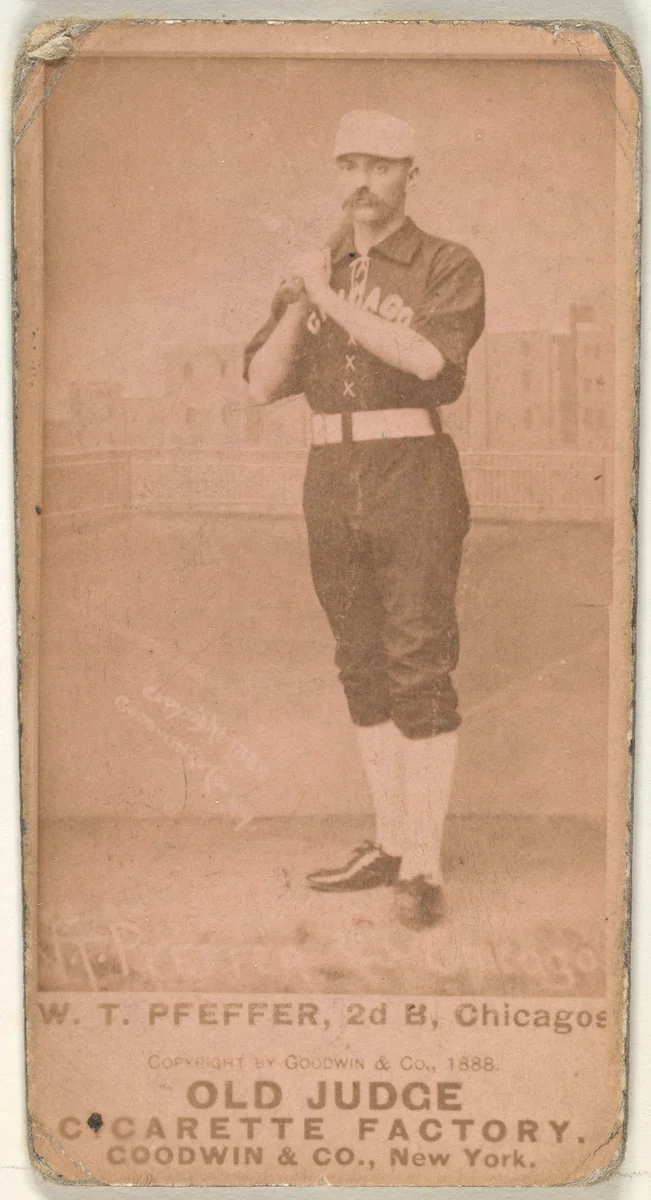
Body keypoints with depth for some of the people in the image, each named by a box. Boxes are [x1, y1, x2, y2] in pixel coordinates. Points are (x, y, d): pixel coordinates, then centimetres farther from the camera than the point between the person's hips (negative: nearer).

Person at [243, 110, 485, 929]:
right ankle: (392, 843, 20)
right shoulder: (312, 279, 13)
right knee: (363, 669, 10)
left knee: (420, 671, -10)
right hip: (331, 484, 6)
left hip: (414, 478, -6)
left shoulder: (450, 268, -2)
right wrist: (297, 304, -13)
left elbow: (425, 358, -21)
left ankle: (422, 870, -7)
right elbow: (262, 386, 3)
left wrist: (331, 300, -18)